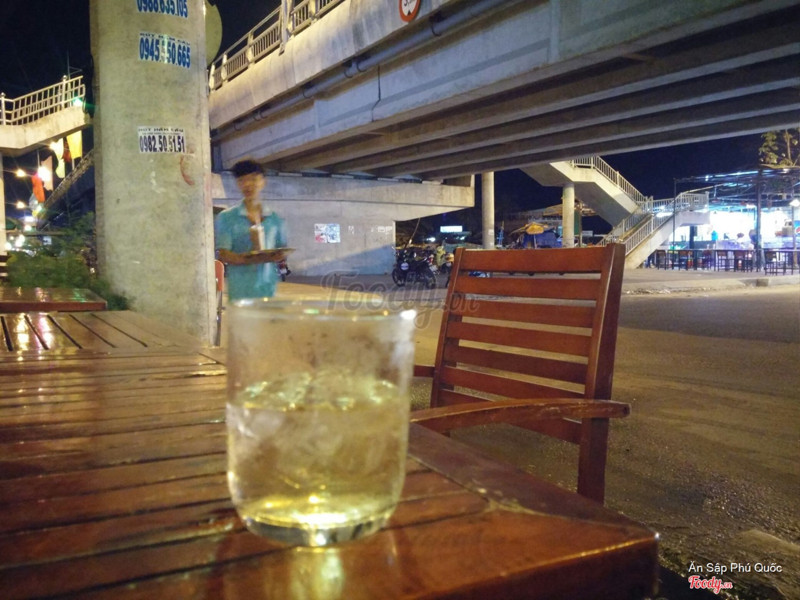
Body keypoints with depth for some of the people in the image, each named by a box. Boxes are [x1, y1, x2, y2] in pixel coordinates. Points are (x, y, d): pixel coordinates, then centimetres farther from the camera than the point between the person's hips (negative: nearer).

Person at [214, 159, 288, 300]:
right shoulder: (226, 218, 3)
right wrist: (253, 259, -22)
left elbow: (282, 251, 17)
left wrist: (279, 256, -9)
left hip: (268, 289, 3)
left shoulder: (275, 219, 11)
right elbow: (223, 255, -4)